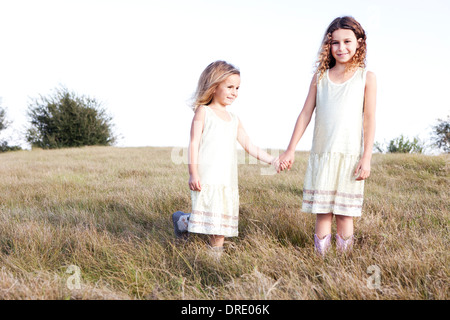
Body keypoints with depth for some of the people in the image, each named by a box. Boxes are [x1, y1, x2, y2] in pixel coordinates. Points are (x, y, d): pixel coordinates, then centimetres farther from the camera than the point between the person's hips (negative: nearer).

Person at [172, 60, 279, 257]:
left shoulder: (234, 120, 19)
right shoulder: (203, 111, 2)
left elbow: (249, 146, 20)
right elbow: (194, 143, -5)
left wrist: (272, 161, 9)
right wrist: (193, 173, -14)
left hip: (228, 180, 6)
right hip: (206, 178, -6)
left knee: (223, 217, 7)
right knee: (210, 217, -7)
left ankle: (216, 249, 17)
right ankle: (182, 220, 18)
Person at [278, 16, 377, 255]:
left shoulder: (366, 78, 2)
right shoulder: (320, 78, 9)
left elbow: (369, 120, -1)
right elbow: (305, 114, 10)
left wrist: (366, 158, -7)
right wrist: (291, 150, 6)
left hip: (350, 155, -2)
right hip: (321, 155, 2)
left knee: (344, 213, 1)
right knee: (322, 212, 3)